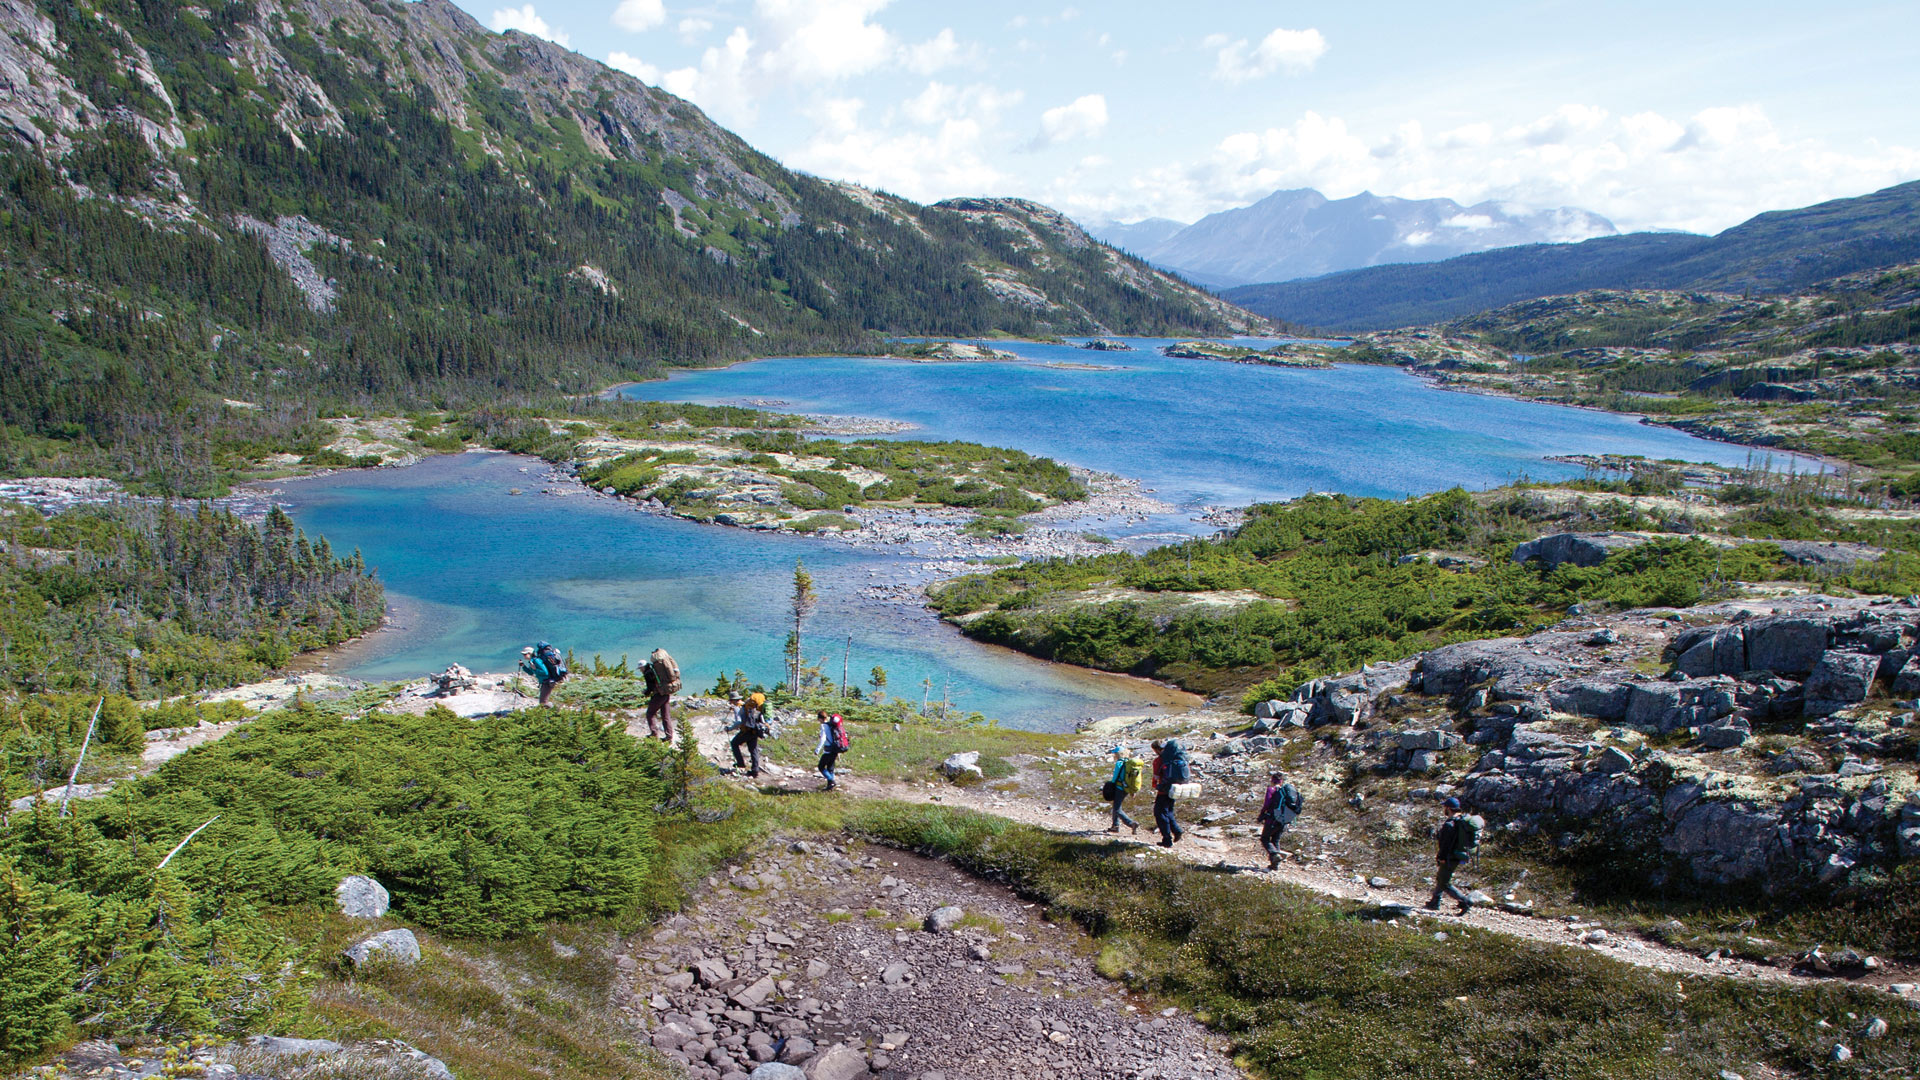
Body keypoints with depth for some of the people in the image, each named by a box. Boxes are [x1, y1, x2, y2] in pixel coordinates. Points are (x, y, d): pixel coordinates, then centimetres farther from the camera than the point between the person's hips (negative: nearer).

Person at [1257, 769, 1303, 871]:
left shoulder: (1271, 789, -8)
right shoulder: (1289, 789, 10)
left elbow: (1267, 804, -15)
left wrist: (1261, 816, -2)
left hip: (1273, 819, -6)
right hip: (1285, 821, 6)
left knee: (1264, 839, 6)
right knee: (1276, 840, 18)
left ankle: (1274, 854, -18)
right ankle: (1275, 864, 15)